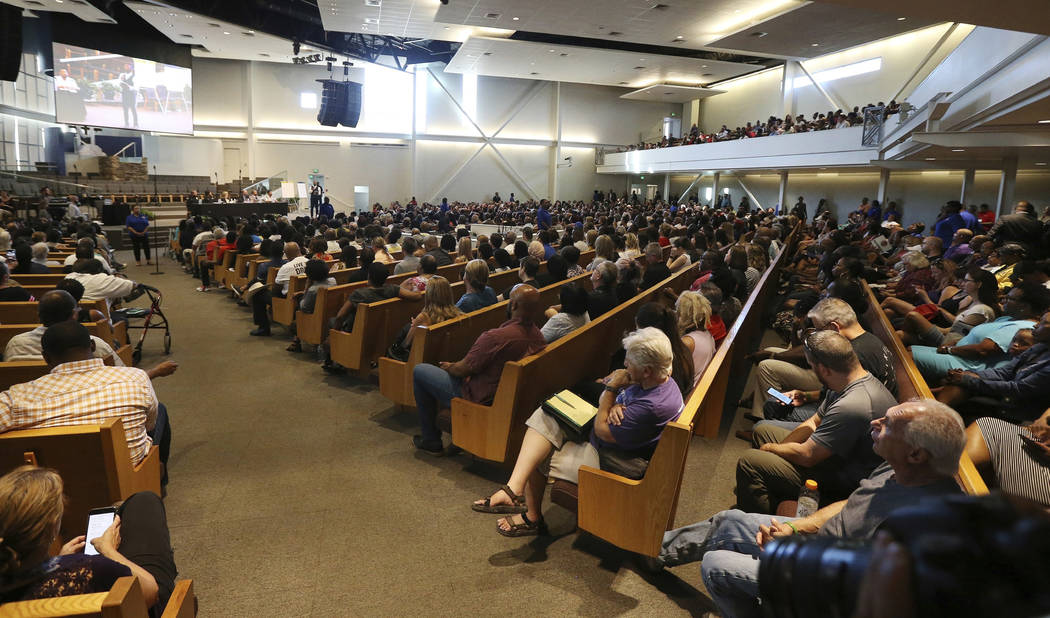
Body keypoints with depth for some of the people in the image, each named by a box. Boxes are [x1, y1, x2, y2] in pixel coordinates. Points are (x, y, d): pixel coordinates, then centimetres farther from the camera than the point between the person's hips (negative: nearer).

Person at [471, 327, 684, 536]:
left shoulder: (652, 407, -33)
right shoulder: (654, 379, -4)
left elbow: (602, 430, -23)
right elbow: (603, 397, 6)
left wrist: (612, 388, -19)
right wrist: (613, 406, -18)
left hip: (611, 462, -9)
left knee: (536, 460, -4)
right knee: (544, 417, -9)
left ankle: (532, 517, 21)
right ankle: (514, 488, -19)